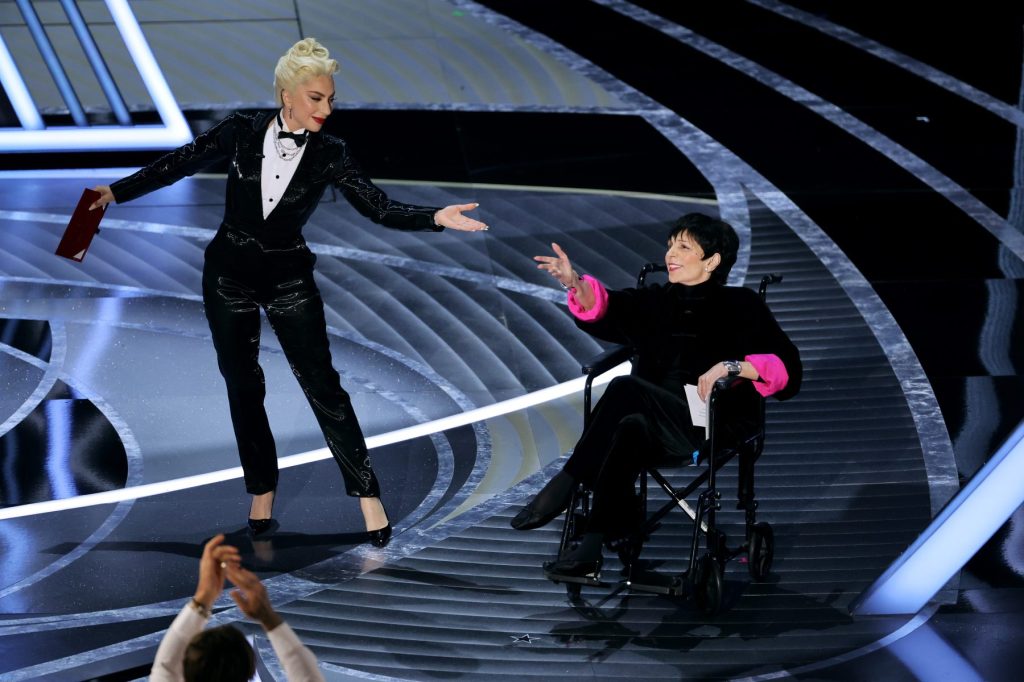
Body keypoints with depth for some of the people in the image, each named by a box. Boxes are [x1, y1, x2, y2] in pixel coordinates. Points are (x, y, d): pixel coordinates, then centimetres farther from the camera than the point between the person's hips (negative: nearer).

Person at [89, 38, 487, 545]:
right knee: (242, 386, 8)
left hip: (288, 279, -1)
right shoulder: (242, 132, -9)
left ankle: (366, 494, -5)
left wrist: (435, 218, -28)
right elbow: (180, 163, -1)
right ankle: (262, 489, 23)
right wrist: (117, 191, -1)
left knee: (321, 384, -7)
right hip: (229, 274, 1)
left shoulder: (329, 155, -9)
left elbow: (380, 208, -13)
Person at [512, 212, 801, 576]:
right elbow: (603, 309, 8)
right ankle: (591, 548, -42)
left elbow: (787, 368, -2)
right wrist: (576, 284, -13)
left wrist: (731, 365, -17)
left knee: (625, 388, -31)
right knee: (630, 430, -34)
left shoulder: (740, 307, 8)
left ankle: (564, 486, -27)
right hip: (658, 425, 4)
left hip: (712, 428, -4)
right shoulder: (659, 301, 23)